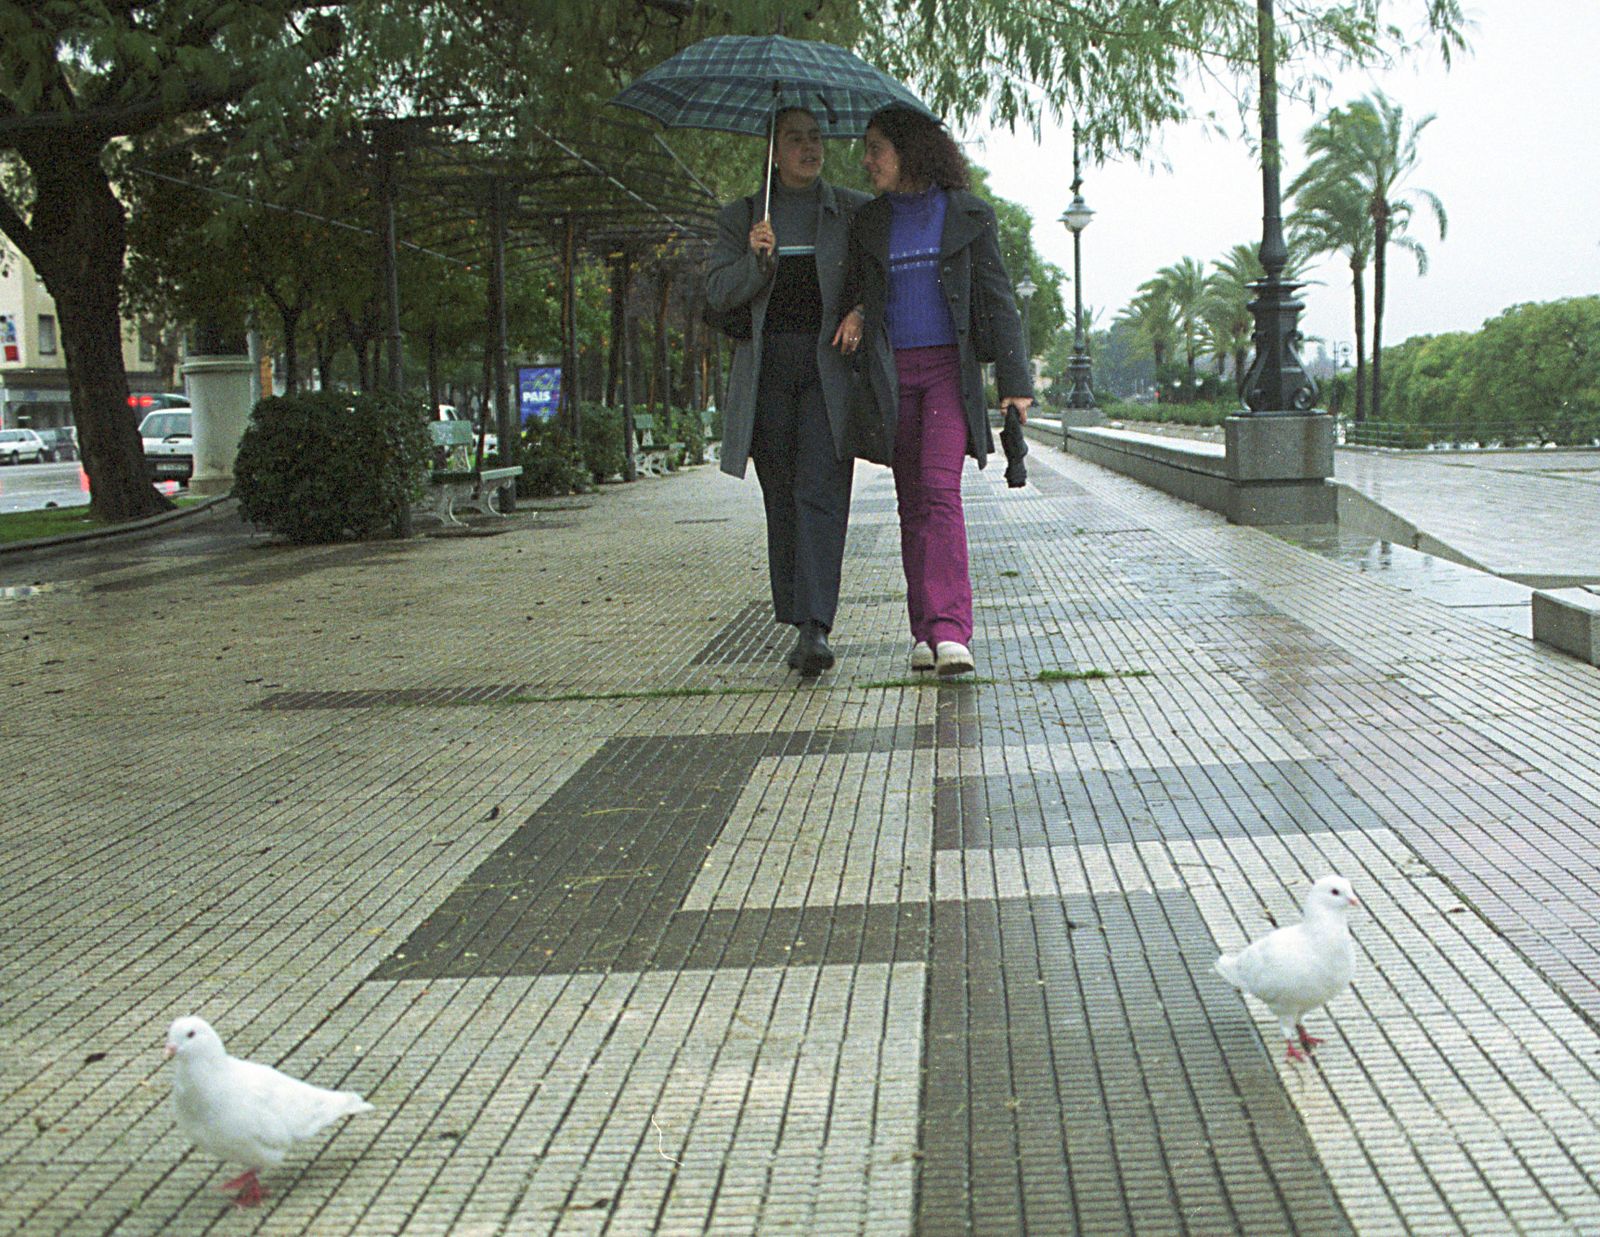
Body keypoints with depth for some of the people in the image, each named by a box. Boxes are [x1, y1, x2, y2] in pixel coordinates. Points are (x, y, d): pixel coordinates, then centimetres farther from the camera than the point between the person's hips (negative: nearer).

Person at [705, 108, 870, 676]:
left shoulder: (854, 211, 11)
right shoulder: (739, 217, 12)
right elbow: (717, 293, 3)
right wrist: (757, 259, -16)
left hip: (829, 366, -2)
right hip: (765, 368, 2)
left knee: (820, 493, -14)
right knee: (781, 499, 4)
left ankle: (816, 626, -20)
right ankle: (798, 624, 13)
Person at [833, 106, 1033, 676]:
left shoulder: (968, 216, 2)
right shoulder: (868, 223, 12)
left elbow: (997, 299, 2)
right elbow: (854, 288, 21)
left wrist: (1014, 380, -4)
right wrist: (854, 313, -5)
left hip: (949, 367, -3)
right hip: (891, 372, 4)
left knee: (940, 490, -17)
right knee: (911, 501, 3)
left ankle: (950, 631, -22)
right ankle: (925, 631, 8)